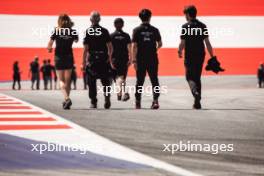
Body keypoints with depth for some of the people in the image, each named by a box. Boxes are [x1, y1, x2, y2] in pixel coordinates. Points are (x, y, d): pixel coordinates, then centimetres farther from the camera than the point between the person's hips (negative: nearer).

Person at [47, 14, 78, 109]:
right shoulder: (73, 32, -2)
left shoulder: (56, 31, -7)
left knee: (61, 80, 1)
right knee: (68, 80, 13)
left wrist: (49, 49, 13)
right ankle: (66, 101, 15)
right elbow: (76, 40, 20)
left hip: (59, 58, -2)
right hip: (69, 57, 2)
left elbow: (49, 45, -8)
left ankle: (67, 98, -21)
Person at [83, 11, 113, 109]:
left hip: (92, 60, -1)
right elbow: (110, 47, -1)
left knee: (92, 82, 8)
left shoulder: (88, 32, -2)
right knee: (106, 81, 10)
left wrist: (84, 62, -1)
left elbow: (85, 49, -5)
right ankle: (107, 98, -9)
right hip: (103, 59, 1)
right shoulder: (104, 31, 1)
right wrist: (110, 58, 12)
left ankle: (93, 102, 7)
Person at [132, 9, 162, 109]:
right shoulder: (154, 30, 0)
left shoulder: (137, 30, -3)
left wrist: (134, 60, -7)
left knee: (139, 81, 8)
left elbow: (134, 46, -8)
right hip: (153, 59, 0)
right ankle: (155, 100, -9)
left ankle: (138, 102, 13)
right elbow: (160, 44, 6)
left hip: (141, 59, 0)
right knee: (154, 80, 4)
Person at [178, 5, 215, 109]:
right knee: (197, 77, 14)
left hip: (189, 56, -4)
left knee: (190, 77, 7)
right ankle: (197, 102, 14)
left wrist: (179, 52, 10)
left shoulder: (185, 26, -8)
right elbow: (207, 42, 1)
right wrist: (212, 56, 5)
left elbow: (182, 43, -10)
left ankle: (195, 91, -23)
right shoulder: (202, 26, 3)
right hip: (200, 55, 4)